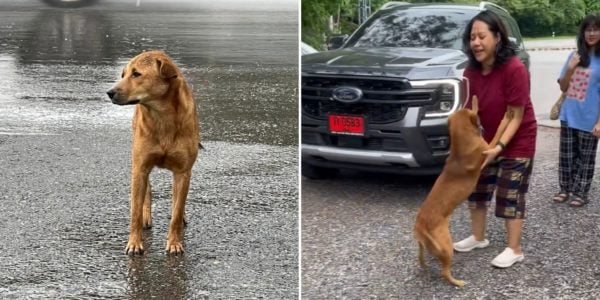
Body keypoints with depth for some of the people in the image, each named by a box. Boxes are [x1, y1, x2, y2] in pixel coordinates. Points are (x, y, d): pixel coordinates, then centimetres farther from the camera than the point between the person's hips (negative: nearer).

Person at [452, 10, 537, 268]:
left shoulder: (514, 69, -28)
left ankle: (514, 250, 12)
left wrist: (498, 147, -30)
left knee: (510, 195, -1)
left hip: (517, 141, -6)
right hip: (489, 138, 7)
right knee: (477, 187, 13)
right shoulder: (471, 71, -10)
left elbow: (515, 117, -23)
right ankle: (478, 237, 31)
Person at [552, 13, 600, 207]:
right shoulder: (575, 56, 6)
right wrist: (570, 69, -9)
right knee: (566, 155, 12)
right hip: (569, 116, 5)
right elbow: (563, 87, 9)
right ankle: (566, 189, 25)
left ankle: (581, 193, 17)